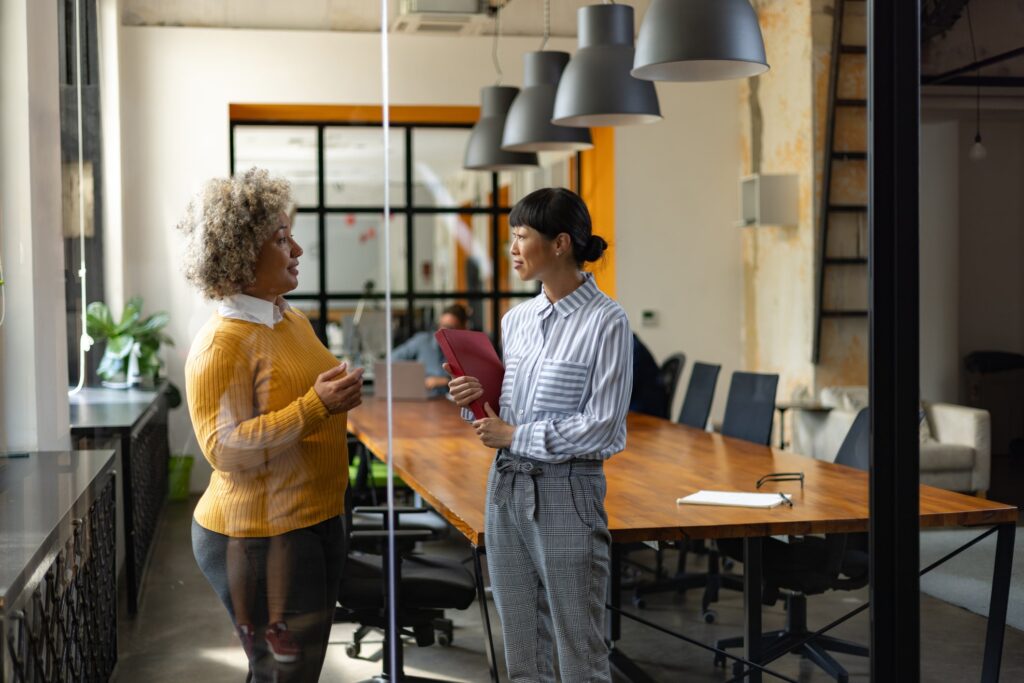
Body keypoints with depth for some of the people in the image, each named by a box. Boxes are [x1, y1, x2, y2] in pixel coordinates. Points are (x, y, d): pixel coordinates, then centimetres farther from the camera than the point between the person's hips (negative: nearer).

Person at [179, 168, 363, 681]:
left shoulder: (294, 320, 10)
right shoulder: (221, 344, -17)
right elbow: (225, 448, -24)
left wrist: (339, 396, 7)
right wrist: (314, 406, -27)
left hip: (318, 522, 9)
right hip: (260, 538, -9)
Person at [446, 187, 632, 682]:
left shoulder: (605, 322, -11)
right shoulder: (515, 319, 9)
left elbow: (602, 427, -16)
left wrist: (514, 435, -13)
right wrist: (478, 401, -4)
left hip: (566, 491, -6)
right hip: (506, 487, 7)